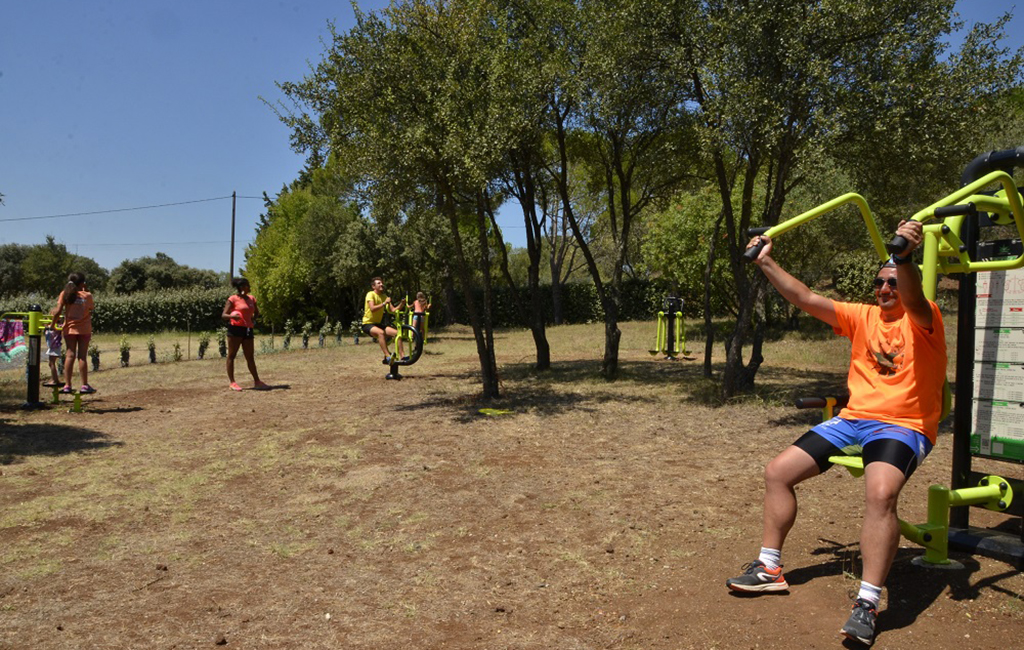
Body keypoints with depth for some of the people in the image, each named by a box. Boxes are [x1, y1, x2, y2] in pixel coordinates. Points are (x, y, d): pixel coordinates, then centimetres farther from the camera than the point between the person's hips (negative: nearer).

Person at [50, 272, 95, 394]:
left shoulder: (65, 294, -1)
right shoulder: (87, 295, -3)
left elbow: (58, 311, -8)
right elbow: (92, 308, 11)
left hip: (69, 329, 2)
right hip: (84, 329, -1)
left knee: (70, 355, 5)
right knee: (82, 356, 1)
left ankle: (67, 385, 4)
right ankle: (84, 385, 3)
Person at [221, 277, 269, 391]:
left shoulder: (251, 298, 12)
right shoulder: (233, 299, -4)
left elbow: (257, 313, 25)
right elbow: (223, 315, -8)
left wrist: (253, 318, 4)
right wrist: (231, 316, -29)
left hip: (248, 329, 5)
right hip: (235, 328, -5)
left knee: (250, 357, 8)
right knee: (232, 355, 1)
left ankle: (257, 382, 11)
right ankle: (231, 382, 5)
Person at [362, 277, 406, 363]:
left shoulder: (384, 297, 10)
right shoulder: (370, 294, -10)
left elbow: (393, 310, -1)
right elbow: (372, 309, -26)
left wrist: (401, 304, -18)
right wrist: (384, 303, -34)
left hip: (379, 324, 7)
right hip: (368, 324, -7)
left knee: (397, 332, -13)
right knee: (381, 332, -38)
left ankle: (402, 356, -11)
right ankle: (388, 356, -41)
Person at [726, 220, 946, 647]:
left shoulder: (923, 319, -6)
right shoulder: (863, 316, 10)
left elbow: (912, 299, -31)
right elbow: (806, 300, 4)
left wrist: (905, 257, -51)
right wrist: (767, 263, -3)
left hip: (903, 426, -6)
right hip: (852, 419, 7)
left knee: (880, 493, -36)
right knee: (778, 471, -1)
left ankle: (867, 605, -24)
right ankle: (769, 570, 11)